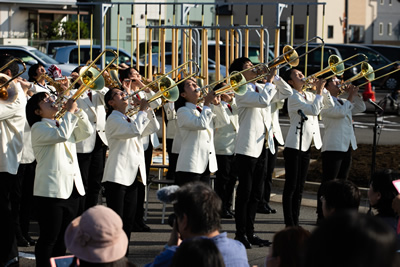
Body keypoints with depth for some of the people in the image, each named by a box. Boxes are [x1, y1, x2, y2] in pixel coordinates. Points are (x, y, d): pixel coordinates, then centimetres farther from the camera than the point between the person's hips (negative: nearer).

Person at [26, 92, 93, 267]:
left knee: (62, 238, 13)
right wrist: (69, 112, -13)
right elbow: (62, 135, -22)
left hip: (71, 189, 8)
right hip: (51, 190, -8)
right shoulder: (38, 128, -6)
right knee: (49, 238, -4)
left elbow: (87, 131, 12)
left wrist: (77, 111, 2)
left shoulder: (63, 124, 18)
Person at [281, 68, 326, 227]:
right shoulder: (293, 97, -12)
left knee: (299, 187, 11)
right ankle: (289, 225, -2)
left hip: (306, 145, 8)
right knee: (291, 186, -4)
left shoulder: (309, 95, 13)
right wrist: (319, 91, -13)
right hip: (294, 146, -8)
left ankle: (296, 223, 16)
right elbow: (314, 110, -21)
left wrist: (322, 89, 3)